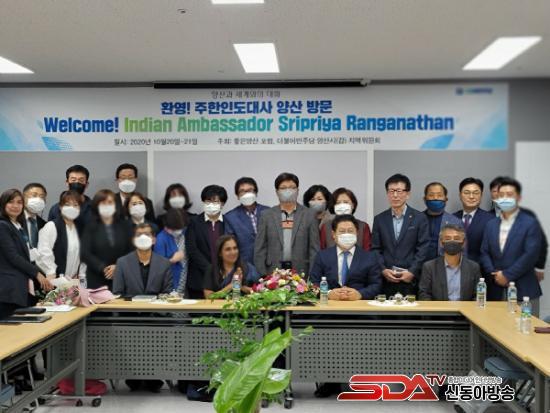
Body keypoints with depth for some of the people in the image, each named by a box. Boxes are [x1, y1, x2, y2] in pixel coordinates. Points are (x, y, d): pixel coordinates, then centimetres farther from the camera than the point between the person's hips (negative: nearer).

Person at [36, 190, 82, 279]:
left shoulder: (79, 228, 13)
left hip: (73, 281, 6)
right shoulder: (51, 226, -8)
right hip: (55, 281, -6)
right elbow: (44, 254, -15)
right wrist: (52, 276, -17)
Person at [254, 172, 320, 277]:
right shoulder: (267, 215, 7)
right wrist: (262, 276, -2)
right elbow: (260, 249, 6)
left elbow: (314, 249, 3)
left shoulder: (309, 215, 5)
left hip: (301, 272, 0)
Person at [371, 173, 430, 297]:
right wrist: (383, 270, -7)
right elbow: (376, 249, 7)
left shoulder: (420, 218, 3)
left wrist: (412, 272, -10)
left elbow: (423, 249, -1)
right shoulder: (379, 219, 9)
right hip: (386, 281, 2)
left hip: (411, 281, -1)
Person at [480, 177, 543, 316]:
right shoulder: (491, 224, 14)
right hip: (496, 291, 4)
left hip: (523, 290, -4)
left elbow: (531, 255, -11)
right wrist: (494, 274, -7)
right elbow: (484, 253, 9)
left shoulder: (530, 223, -2)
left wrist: (507, 275, -13)